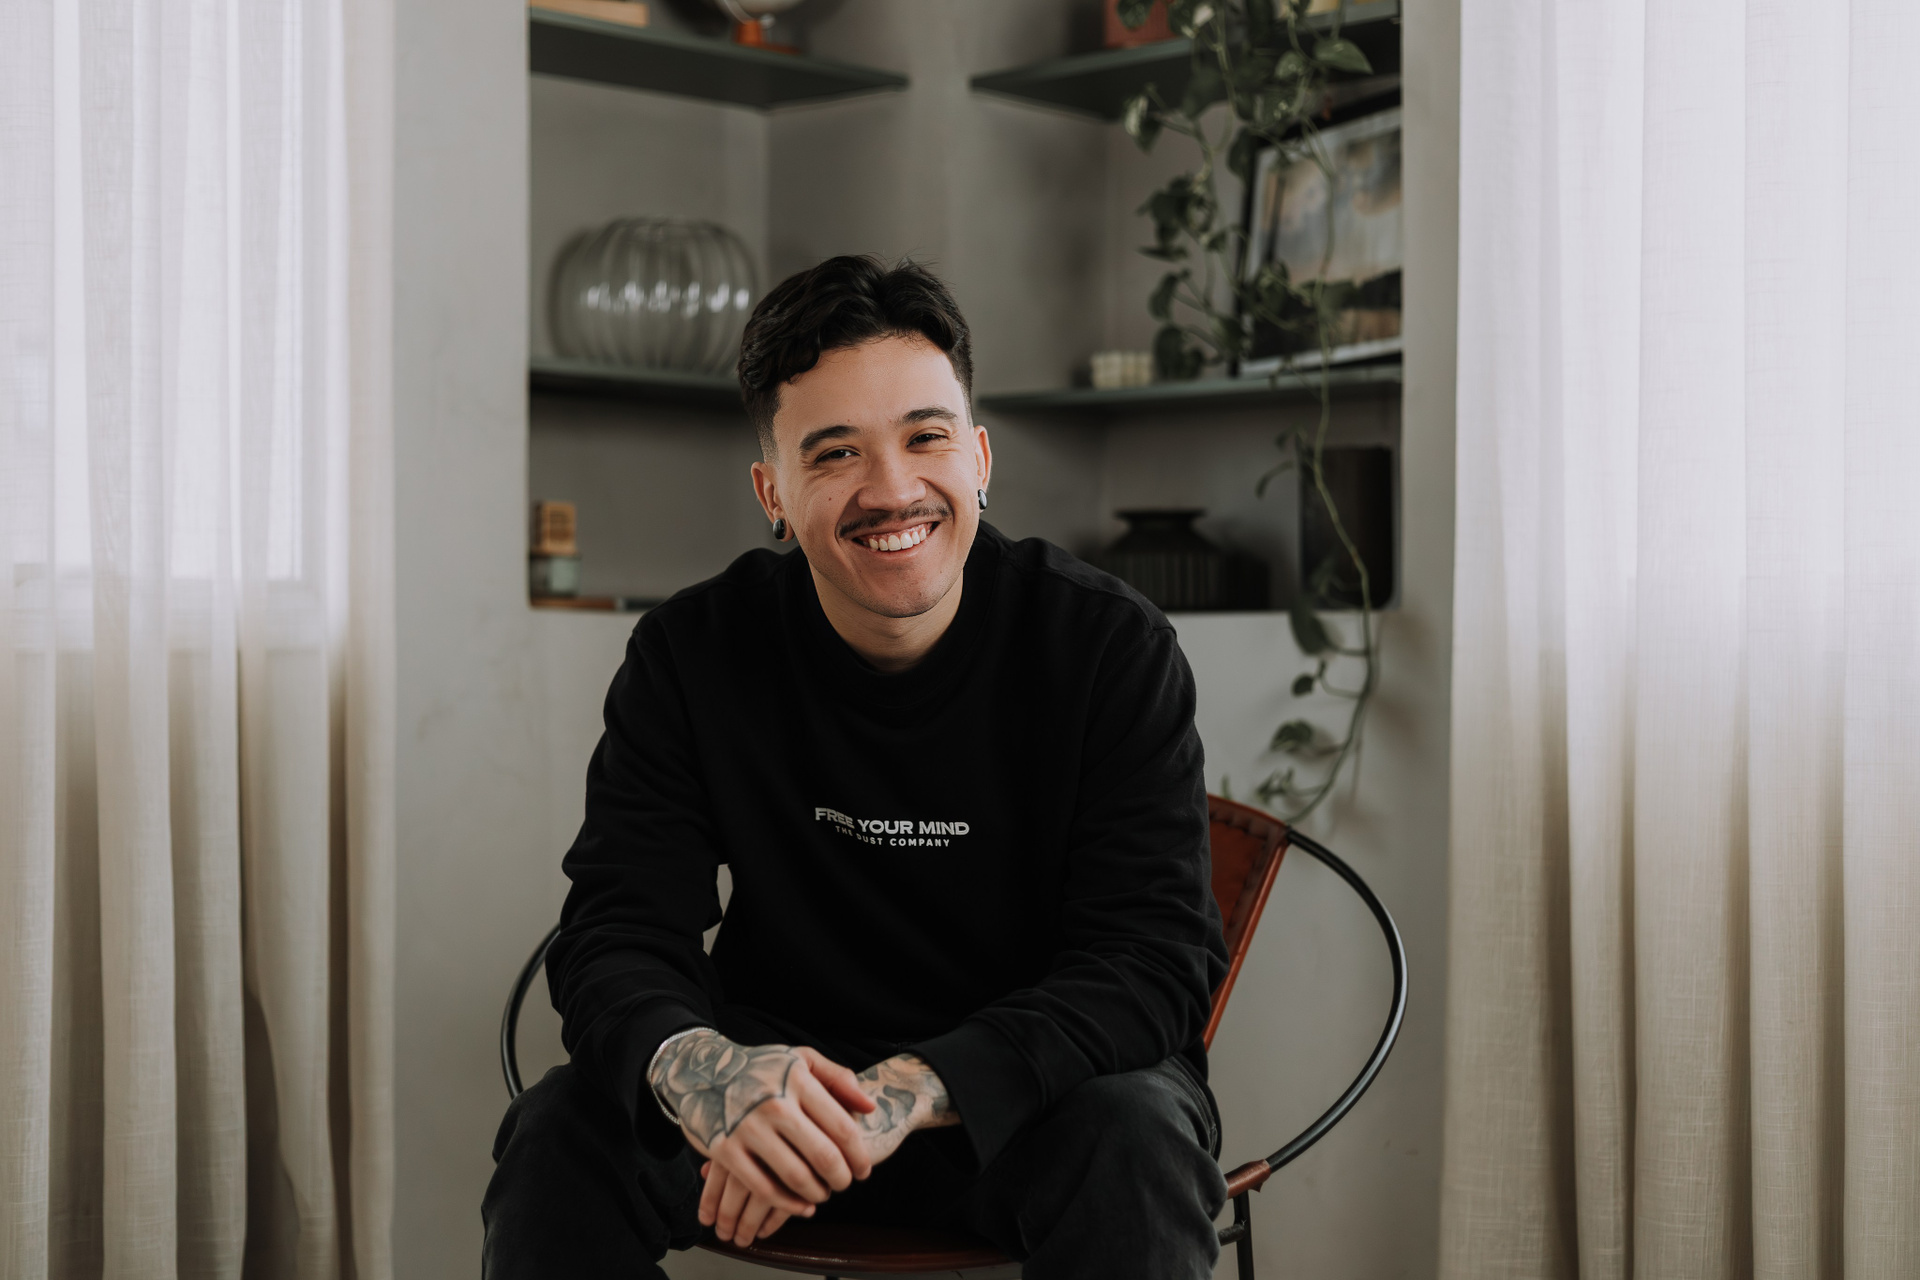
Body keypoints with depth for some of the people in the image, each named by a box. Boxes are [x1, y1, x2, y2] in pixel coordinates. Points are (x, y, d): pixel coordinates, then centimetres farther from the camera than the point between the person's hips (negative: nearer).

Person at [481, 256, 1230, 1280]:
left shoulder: (1110, 647, -12)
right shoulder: (691, 657, -6)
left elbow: (1156, 957, -20)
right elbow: (618, 938, -11)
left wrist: (911, 1089, -37)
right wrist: (699, 1067, -38)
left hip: (1033, 1089, -1)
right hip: (792, 1070, 1)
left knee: (1134, 1141, -34)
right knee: (562, 1135, -24)